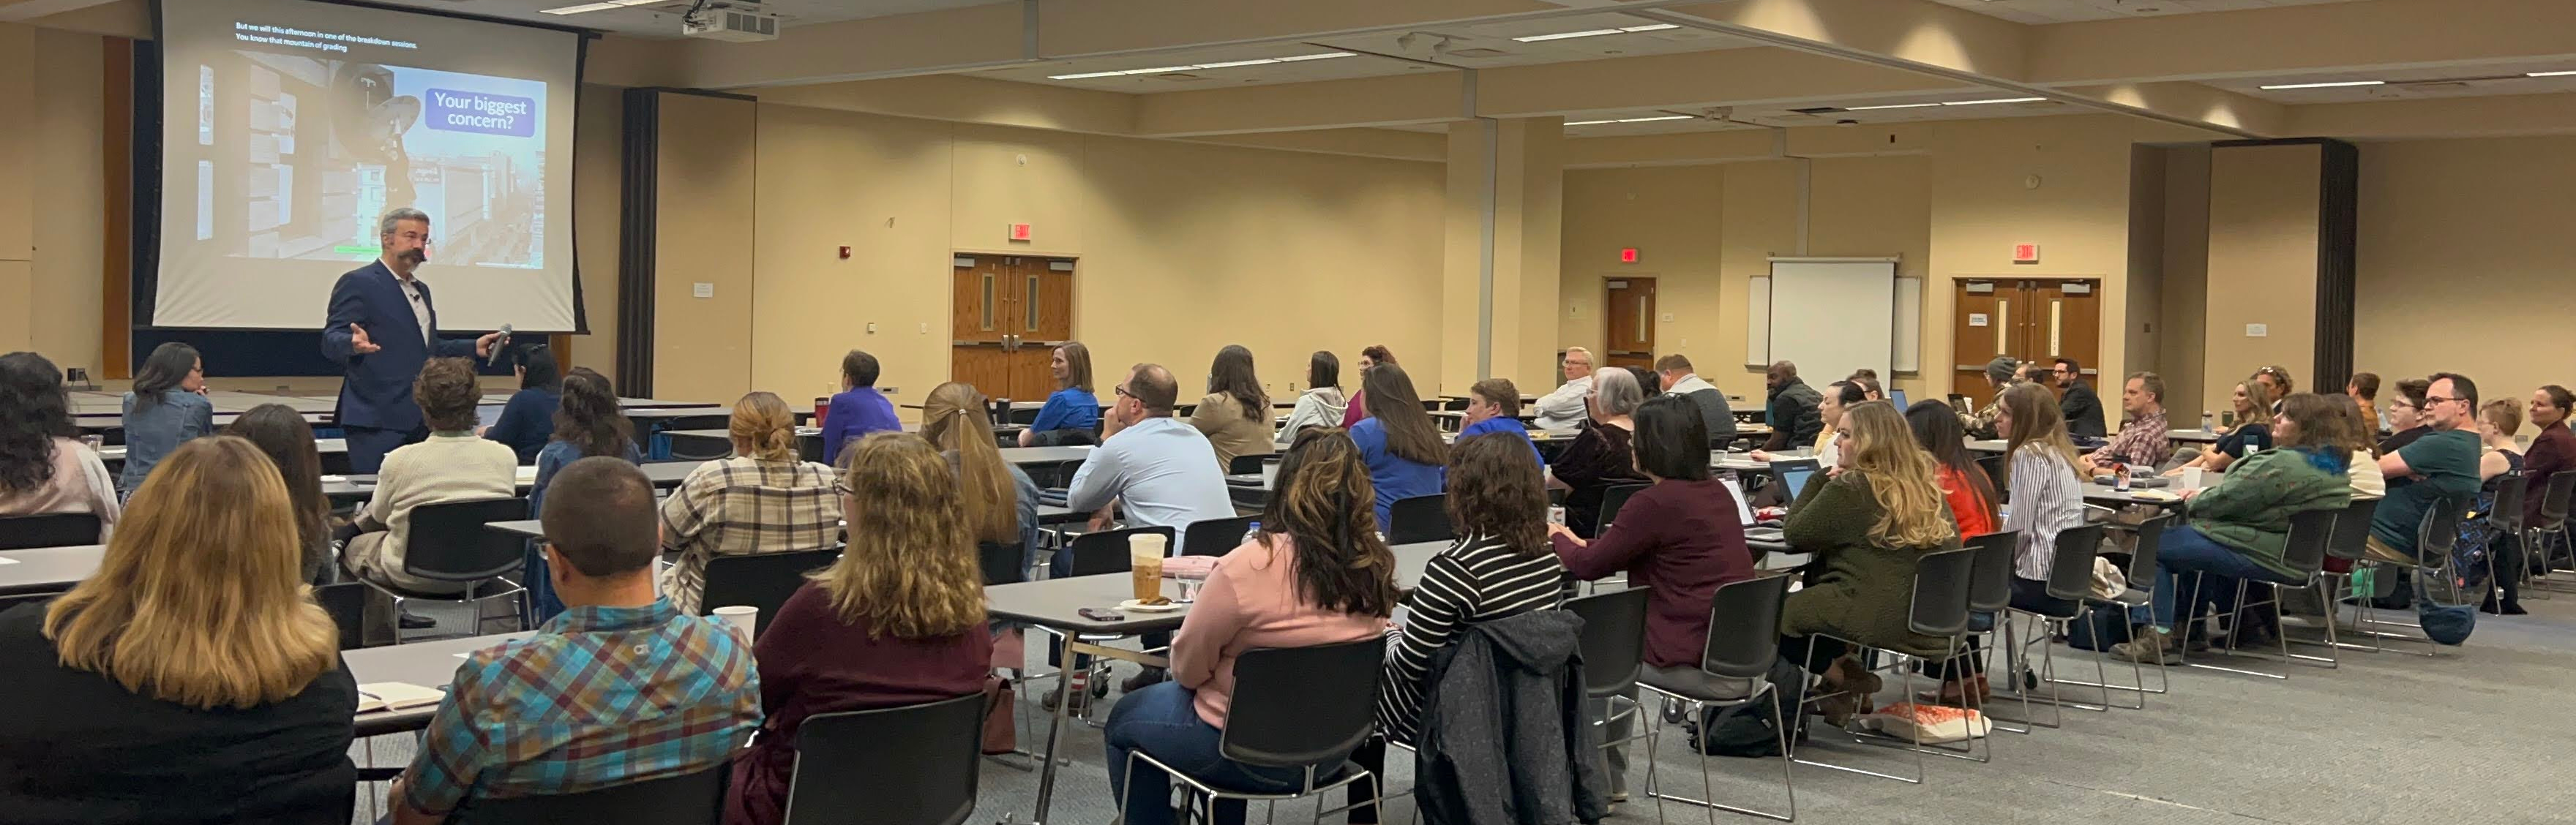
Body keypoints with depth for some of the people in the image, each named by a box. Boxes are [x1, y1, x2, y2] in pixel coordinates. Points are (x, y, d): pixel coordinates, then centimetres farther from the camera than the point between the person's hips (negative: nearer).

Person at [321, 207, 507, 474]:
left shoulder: (421, 290, 23)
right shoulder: (358, 283, -5)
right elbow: (331, 341, -12)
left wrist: (474, 348, 17)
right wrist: (354, 343, -34)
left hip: (419, 420, 8)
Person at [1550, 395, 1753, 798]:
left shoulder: (1655, 502, -17)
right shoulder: (1717, 493, 8)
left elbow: (1587, 567, -7)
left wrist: (1557, 537, 12)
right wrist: (1583, 544, 20)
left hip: (1698, 663, -8)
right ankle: (1609, 776, 36)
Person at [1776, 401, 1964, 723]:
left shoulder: (1850, 488, -13)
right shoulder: (1926, 487, 9)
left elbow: (1793, 533, -5)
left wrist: (1820, 479, 5)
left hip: (1878, 619, -9)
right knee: (1813, 585, 27)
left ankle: (1846, 681, 10)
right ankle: (1848, 672, 14)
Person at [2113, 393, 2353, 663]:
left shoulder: (2283, 465, -25)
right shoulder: (2332, 464, 9)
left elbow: (2226, 500, -19)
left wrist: (2193, 500, 2)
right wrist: (2204, 494, 7)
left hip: (2264, 557, -10)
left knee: (2156, 545, -2)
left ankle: (2157, 635, -6)